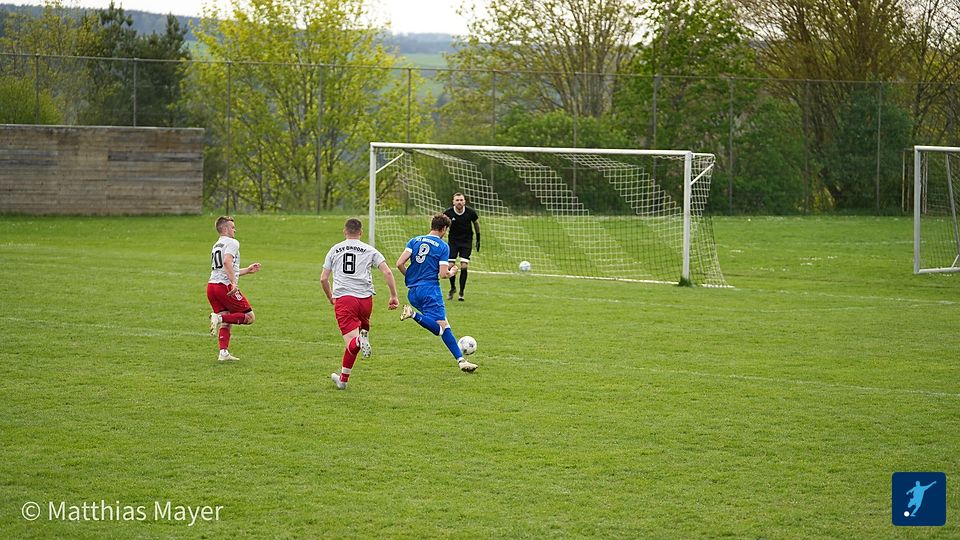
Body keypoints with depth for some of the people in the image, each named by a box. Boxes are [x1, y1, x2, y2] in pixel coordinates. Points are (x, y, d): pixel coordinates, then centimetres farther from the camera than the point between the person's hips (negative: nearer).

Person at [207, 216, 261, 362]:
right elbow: (227, 262, -20)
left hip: (211, 285, 9)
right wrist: (234, 283, -26)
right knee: (250, 317, -2)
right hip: (225, 286, -9)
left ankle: (223, 352, 0)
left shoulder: (216, 246, 26)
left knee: (226, 323, 12)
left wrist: (248, 270, 38)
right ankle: (219, 318, -19)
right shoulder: (232, 243, -2)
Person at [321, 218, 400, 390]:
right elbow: (387, 273, -1)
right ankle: (343, 378, 15)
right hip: (365, 298, 1)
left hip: (343, 298, -1)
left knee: (351, 342, -9)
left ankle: (359, 342, -48)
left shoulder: (334, 250, 14)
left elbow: (323, 279, 14)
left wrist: (330, 297, 30)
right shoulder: (370, 250, 11)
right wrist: (394, 296, 4)